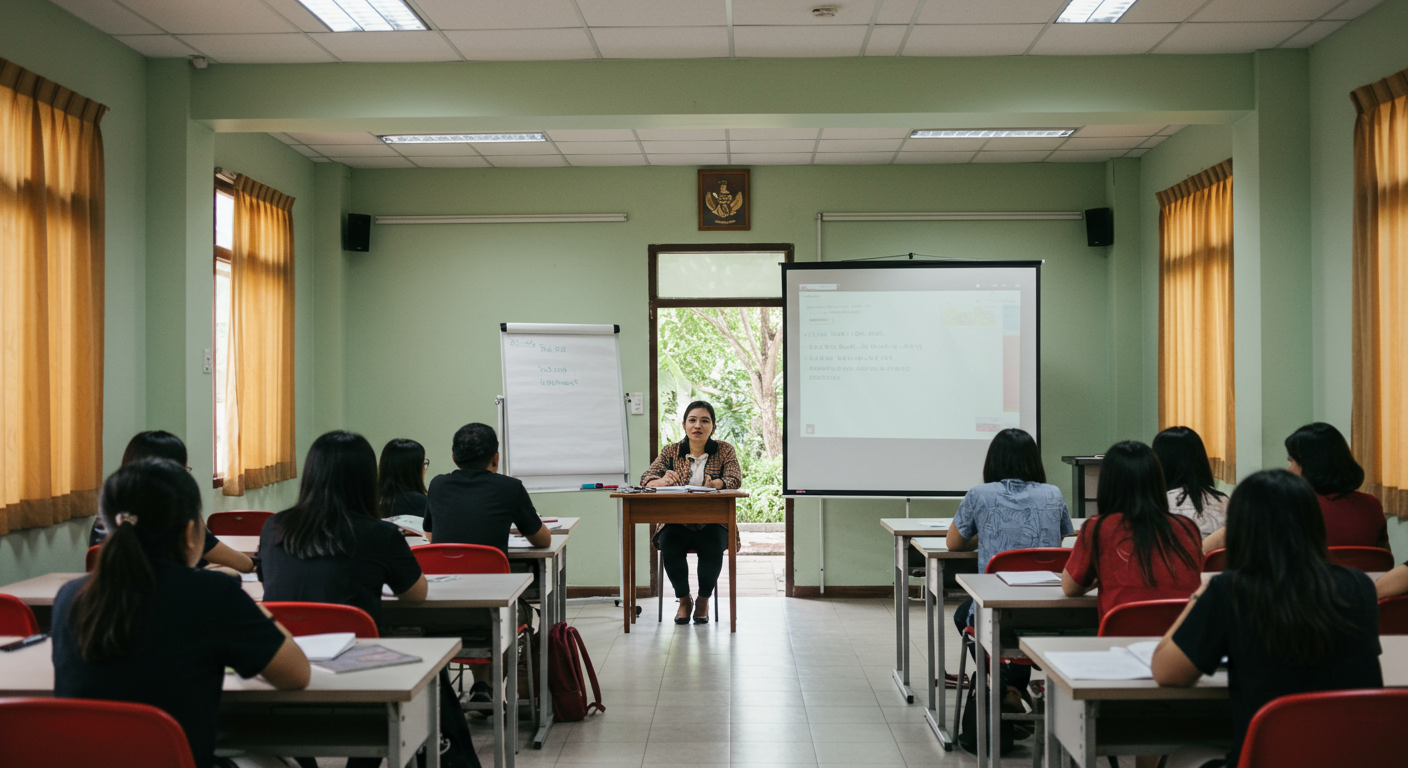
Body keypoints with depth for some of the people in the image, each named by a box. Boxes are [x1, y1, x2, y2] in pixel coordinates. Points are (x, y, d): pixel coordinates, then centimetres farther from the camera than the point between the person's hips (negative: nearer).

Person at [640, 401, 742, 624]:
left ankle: (703, 600, -4)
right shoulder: (671, 451, 7)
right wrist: (663, 481, -28)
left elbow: (735, 479, -10)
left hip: (712, 522, -1)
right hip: (677, 521, 1)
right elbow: (646, 478, -3)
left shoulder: (725, 451, 6)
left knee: (713, 547, -32)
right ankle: (683, 600, -5)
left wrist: (715, 484, -33)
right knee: (669, 545, -31)